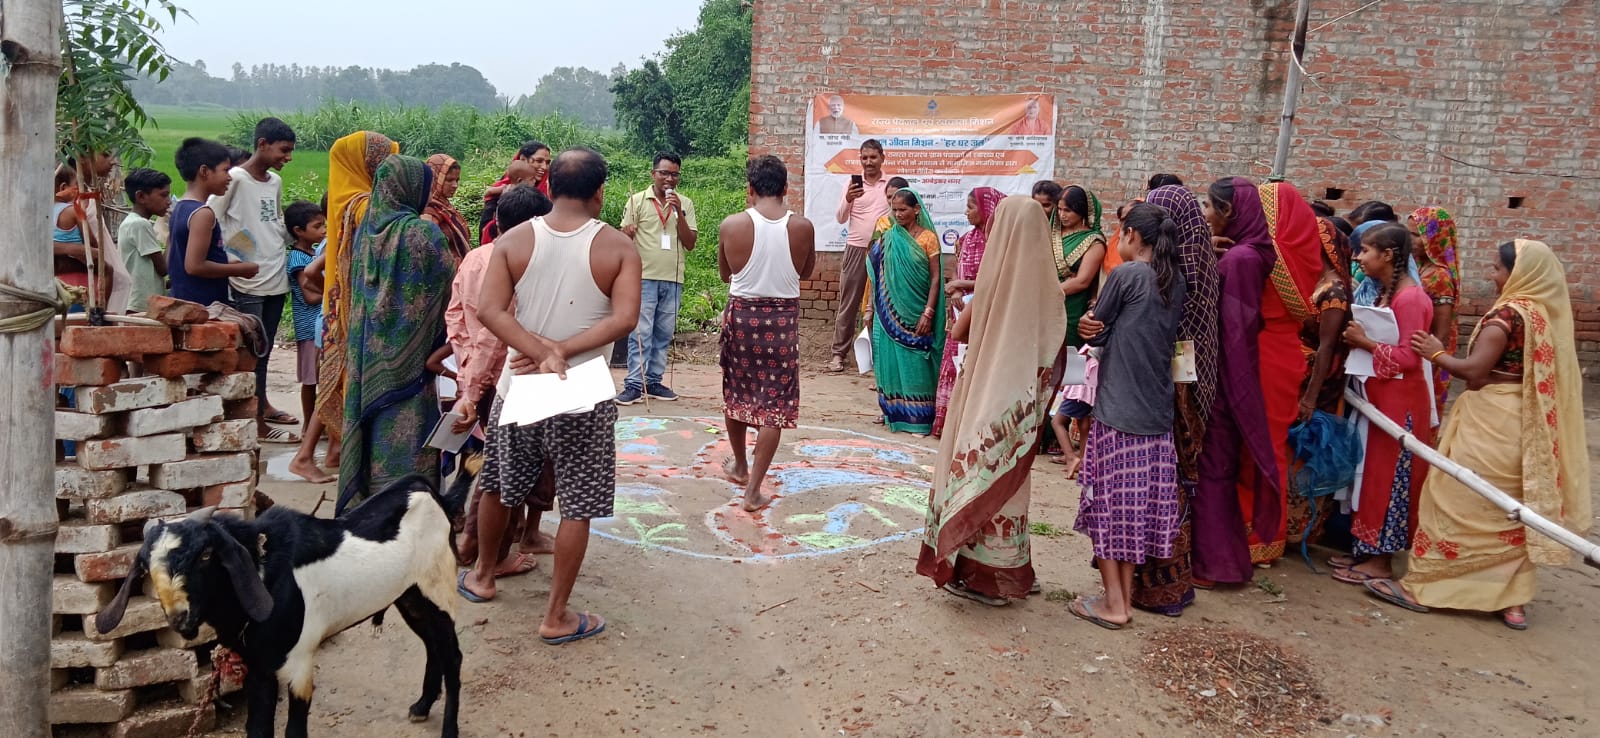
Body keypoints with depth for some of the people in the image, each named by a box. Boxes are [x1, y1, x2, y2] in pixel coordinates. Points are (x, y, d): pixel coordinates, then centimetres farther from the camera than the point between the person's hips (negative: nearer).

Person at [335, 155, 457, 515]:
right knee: (405, 429, 0)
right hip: (409, 351, -7)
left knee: (372, 421, 15)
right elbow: (448, 282, -6)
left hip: (368, 349, 7)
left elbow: (353, 287, 13)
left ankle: (362, 502, 24)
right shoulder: (422, 232, -15)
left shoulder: (366, 229, 5)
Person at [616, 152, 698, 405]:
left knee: (663, 335, 8)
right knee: (641, 334, -5)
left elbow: (690, 244, 2)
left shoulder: (685, 204, 8)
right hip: (644, 278, -3)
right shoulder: (637, 200, 1)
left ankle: (653, 382, 16)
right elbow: (624, 238, 3)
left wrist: (678, 213, -8)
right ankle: (634, 384, -1)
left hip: (673, 280, 3)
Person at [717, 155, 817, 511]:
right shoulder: (802, 227, -8)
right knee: (774, 402, 5)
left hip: (742, 313, 1)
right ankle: (753, 490, 4)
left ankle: (739, 465, 40)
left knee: (737, 392, 21)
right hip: (783, 317, 0)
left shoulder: (731, 225, -9)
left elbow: (724, 274, 5)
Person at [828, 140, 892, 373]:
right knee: (848, 304, 3)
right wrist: (848, 200, -22)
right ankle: (839, 353, 8)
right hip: (856, 250, -1)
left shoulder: (891, 184, 4)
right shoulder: (853, 184, 1)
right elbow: (840, 218, -3)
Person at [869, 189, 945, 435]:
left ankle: (919, 418, 7)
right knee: (891, 360, 7)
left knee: (915, 363, 0)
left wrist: (928, 313, -13)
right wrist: (871, 308, 6)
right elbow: (878, 275, 10)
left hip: (916, 313, -3)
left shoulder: (927, 237, -4)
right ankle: (894, 412, 19)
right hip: (891, 311, 4)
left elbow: (936, 277, -6)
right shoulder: (889, 239, 6)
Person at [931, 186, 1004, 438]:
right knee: (955, 366, 5)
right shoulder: (966, 240, 11)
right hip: (963, 312, 6)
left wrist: (962, 284, -9)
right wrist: (954, 292, -11)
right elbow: (956, 277, 11)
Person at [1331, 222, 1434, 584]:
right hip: (1379, 396, 9)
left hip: (1400, 400, -9)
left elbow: (1409, 357, -21)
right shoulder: (1384, 292, 11)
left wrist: (1365, 343, -18)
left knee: (1389, 476, -2)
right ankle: (1369, 549, 22)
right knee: (1374, 473, 13)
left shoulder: (1410, 297, -18)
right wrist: (1359, 340, 4)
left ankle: (1381, 561, 6)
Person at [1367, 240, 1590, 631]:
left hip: (1492, 423, -8)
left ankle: (1422, 585, 5)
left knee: (1457, 500, -1)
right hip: (1524, 425, 8)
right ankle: (1513, 601, 16)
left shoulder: (1507, 312, -15)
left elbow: (1474, 369, -21)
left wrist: (1437, 353, -6)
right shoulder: (1550, 312, 9)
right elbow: (1542, 373, 15)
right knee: (1511, 509, 12)